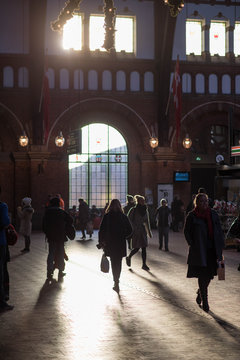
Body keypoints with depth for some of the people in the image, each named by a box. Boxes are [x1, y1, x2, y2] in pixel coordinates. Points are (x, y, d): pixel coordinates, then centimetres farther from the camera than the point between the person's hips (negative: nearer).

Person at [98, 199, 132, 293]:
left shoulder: (106, 216, -6)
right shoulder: (123, 217, -2)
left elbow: (102, 230, -7)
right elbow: (129, 230, -1)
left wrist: (101, 242, 0)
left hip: (110, 243, -1)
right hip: (121, 243, 1)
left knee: (114, 263, 4)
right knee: (118, 263, 14)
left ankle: (116, 282, -6)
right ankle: (116, 281, 21)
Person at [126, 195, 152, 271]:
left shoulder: (145, 210, 9)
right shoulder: (133, 210, -8)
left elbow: (147, 221, 16)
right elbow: (128, 220, -8)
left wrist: (149, 231, 17)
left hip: (143, 231, 5)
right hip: (135, 232, -5)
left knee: (144, 248, -1)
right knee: (136, 248, -3)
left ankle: (144, 264, 1)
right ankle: (128, 257, 24)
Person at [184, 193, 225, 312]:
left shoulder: (213, 214, 7)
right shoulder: (192, 216, -3)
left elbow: (219, 231, 10)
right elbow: (187, 232, 1)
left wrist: (220, 247, 4)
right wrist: (193, 246, -7)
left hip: (212, 250, 4)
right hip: (199, 252, -4)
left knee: (209, 275, 9)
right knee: (202, 275, -4)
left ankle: (200, 294, 35)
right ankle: (204, 300, 7)